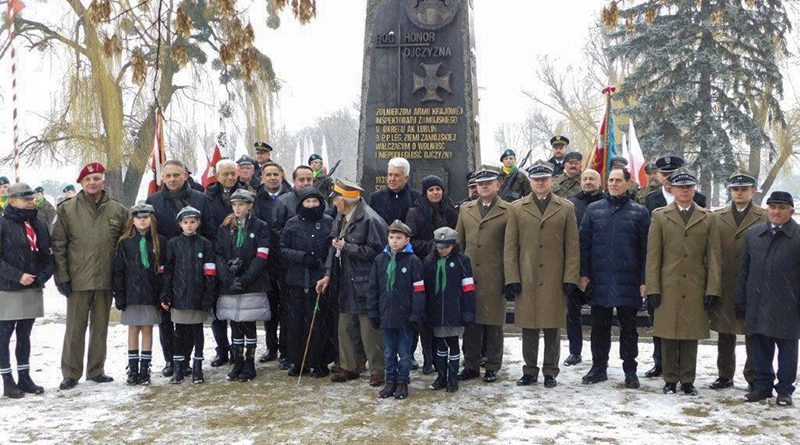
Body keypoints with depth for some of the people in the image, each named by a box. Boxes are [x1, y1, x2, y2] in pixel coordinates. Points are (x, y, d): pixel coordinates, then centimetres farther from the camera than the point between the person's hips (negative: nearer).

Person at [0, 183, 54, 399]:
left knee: (24, 335, 14)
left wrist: (42, 275, -4)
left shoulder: (39, 225, 10)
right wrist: (18, 276, -18)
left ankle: (24, 377, 23)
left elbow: (48, 255, 12)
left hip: (33, 290, 6)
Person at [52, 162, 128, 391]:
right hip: (78, 279, -2)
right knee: (75, 328, 4)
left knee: (100, 326, 12)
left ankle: (96, 370, 24)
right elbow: (58, 245, -2)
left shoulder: (118, 211, 3)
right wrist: (62, 277, -8)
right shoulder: (67, 209, -1)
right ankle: (71, 373, 14)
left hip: (106, 279, 2)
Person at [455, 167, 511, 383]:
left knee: (493, 323, 4)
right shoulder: (465, 209, 13)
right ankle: (471, 365, 17)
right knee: (470, 322, 7)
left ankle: (492, 367, 17)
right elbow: (458, 242, 17)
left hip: (494, 278, -3)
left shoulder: (508, 211, 0)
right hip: (468, 276, 4)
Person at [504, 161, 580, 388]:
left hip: (554, 281, 0)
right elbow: (510, 247, 4)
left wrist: (570, 279, -3)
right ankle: (530, 371, 19)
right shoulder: (517, 208, 7)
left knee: (552, 329, 5)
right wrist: (511, 279, -3)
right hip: (526, 281, 1)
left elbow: (572, 247, 4)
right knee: (528, 328, 6)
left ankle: (550, 372, 17)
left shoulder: (566, 208, 6)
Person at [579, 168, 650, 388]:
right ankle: (599, 367, 20)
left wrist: (644, 280, -5)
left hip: (628, 281, -1)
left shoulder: (639, 212, 3)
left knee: (628, 327, 6)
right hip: (599, 280, 1)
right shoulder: (593, 209, 8)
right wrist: (583, 274, 0)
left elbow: (646, 248, 1)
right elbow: (584, 243, 7)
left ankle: (630, 370, 17)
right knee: (599, 326, 8)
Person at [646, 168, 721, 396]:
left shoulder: (708, 218, 9)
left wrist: (713, 290, -2)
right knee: (669, 335, 4)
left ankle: (687, 380, 16)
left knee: (691, 335, 5)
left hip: (696, 289, 1)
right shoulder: (659, 216, 6)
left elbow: (714, 257, 6)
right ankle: (670, 380, 15)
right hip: (668, 289, -1)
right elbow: (653, 256, 3)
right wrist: (653, 289, -4)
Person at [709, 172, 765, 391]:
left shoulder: (764, 218, -1)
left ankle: (754, 378, 15)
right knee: (725, 333, 11)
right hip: (724, 286, 3)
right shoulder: (717, 217, 8)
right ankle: (725, 375, 22)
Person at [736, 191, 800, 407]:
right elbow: (744, 270, 10)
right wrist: (740, 301, 8)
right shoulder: (752, 234, 7)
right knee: (760, 347, 11)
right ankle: (763, 385, 24)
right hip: (757, 305, 4)